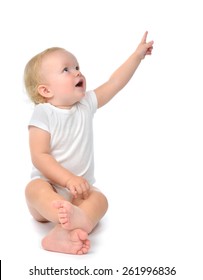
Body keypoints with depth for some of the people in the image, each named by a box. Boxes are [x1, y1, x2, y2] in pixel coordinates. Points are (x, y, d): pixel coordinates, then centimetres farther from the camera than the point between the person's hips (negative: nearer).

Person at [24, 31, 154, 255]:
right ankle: (75, 218, -64)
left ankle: (63, 232, -52)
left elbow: (114, 83, 9)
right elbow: (39, 157, -17)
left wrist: (138, 54, 11)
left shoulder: (85, 104, 4)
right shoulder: (43, 114, -11)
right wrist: (69, 179, -27)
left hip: (81, 187, 4)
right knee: (35, 188, -35)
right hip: (49, 185, -4)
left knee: (100, 200, -25)